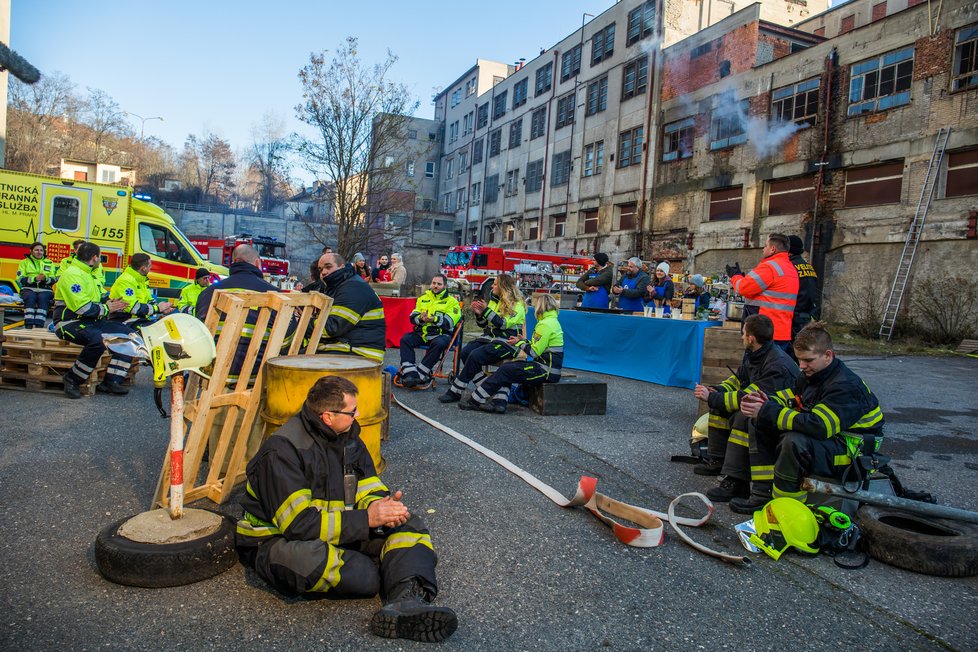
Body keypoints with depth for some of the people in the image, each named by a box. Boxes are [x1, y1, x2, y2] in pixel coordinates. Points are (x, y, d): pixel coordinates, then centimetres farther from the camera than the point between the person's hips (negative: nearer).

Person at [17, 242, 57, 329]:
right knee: (30, 297, -34)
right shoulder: (24, 262, 15)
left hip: (45, 290, 0)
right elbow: (20, 279, 3)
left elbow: (53, 280, 8)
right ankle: (28, 326, -37)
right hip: (29, 289, 0)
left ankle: (39, 326, -40)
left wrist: (45, 279, -15)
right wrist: (35, 278, -13)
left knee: (43, 298, -34)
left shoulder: (49, 263, 18)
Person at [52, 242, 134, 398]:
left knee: (127, 333, -5)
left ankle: (111, 381, -10)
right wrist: (107, 308, -11)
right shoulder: (72, 274, -12)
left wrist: (109, 304, 6)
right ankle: (72, 380, -17)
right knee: (97, 339, -38)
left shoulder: (89, 274, 21)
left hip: (91, 321, 10)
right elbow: (81, 307, -23)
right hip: (69, 322, -10)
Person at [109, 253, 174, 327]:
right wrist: (157, 308, -16)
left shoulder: (142, 279, 14)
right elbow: (132, 307, -23)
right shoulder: (125, 281, -15)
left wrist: (162, 309, 0)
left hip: (140, 318, 9)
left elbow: (149, 300, 20)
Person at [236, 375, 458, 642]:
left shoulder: (348, 438, 2)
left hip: (338, 532, 8)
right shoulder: (282, 450, -21)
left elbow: (370, 489, 6)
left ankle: (406, 601, -36)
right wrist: (367, 519, -26)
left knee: (410, 527, -11)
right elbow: (299, 523, -27)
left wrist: (380, 505, -19)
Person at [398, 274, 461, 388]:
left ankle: (420, 373, -32)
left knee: (439, 343, -37)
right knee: (405, 339, -22)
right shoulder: (423, 298, 20)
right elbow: (412, 317, 11)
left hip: (441, 333, -4)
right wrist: (421, 318, -13)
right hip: (422, 333, 4)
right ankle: (410, 374, -30)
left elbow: (450, 322, -8)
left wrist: (434, 319, -24)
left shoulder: (451, 301, 6)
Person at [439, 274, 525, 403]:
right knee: (464, 352, -16)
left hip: (507, 343, -8)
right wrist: (479, 314, -1)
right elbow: (484, 324, 19)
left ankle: (455, 392, -19)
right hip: (489, 337, 8)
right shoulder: (494, 300, 16)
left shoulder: (517, 305, -6)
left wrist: (487, 310, -19)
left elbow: (504, 324, -17)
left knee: (475, 355, -27)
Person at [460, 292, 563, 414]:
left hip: (546, 371, -10)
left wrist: (519, 343, -1)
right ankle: (499, 402, -8)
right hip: (548, 365, 10)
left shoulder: (545, 324, -15)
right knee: (507, 367, 4)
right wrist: (523, 341, 10)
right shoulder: (552, 321, 18)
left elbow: (534, 352, -17)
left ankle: (475, 400, -6)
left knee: (505, 369, -10)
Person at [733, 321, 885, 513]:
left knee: (795, 442, -37)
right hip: (827, 437, 9)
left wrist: (768, 412, -34)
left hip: (852, 448, -9)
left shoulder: (846, 386, -25)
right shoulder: (812, 374, 3)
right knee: (760, 422, 0)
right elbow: (787, 397, 10)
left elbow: (819, 426, -35)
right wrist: (767, 401, -15)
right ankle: (763, 495, -5)